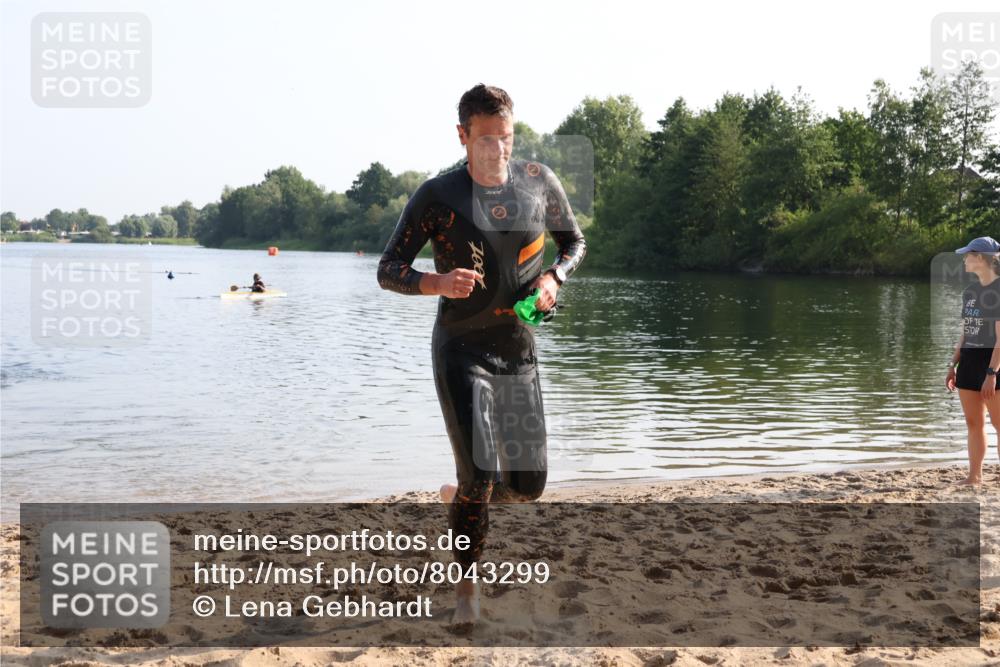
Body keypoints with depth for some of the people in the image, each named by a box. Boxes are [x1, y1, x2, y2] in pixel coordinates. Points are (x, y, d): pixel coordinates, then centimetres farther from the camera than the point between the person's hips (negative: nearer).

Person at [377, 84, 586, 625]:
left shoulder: (538, 182, 0)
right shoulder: (437, 196, -10)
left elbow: (575, 242, 15)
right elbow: (388, 271, -6)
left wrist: (554, 278, -7)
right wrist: (437, 282, -27)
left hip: (519, 351, 4)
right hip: (461, 351, -4)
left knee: (528, 484, 6)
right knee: (481, 473, -15)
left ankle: (459, 496, 40)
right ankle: (467, 587, 8)